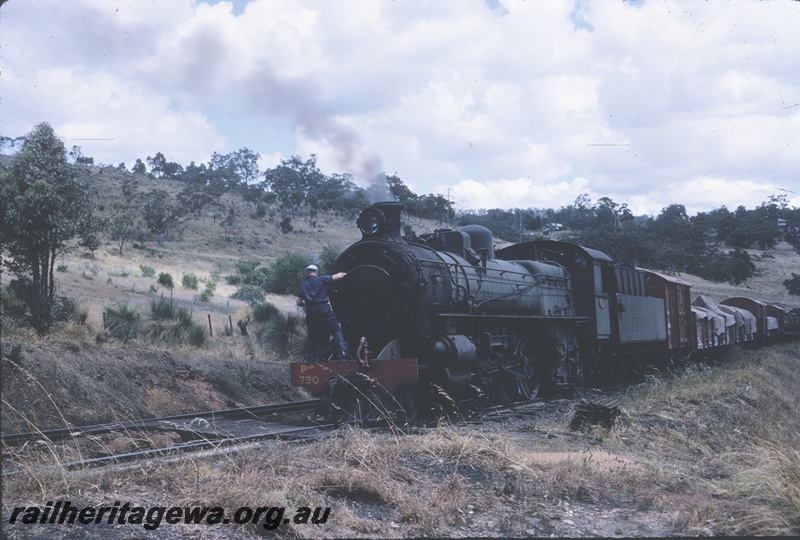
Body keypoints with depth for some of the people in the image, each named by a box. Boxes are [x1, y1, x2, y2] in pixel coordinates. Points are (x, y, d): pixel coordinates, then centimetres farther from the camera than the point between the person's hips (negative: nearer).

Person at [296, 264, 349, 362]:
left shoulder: (302, 285, 15)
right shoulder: (321, 279, 5)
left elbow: (299, 303, 15)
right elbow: (338, 276, 3)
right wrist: (343, 274, 24)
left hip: (310, 312, 4)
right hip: (325, 309, -4)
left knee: (312, 335, 13)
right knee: (336, 331, -3)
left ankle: (310, 359, 11)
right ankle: (343, 351, -20)